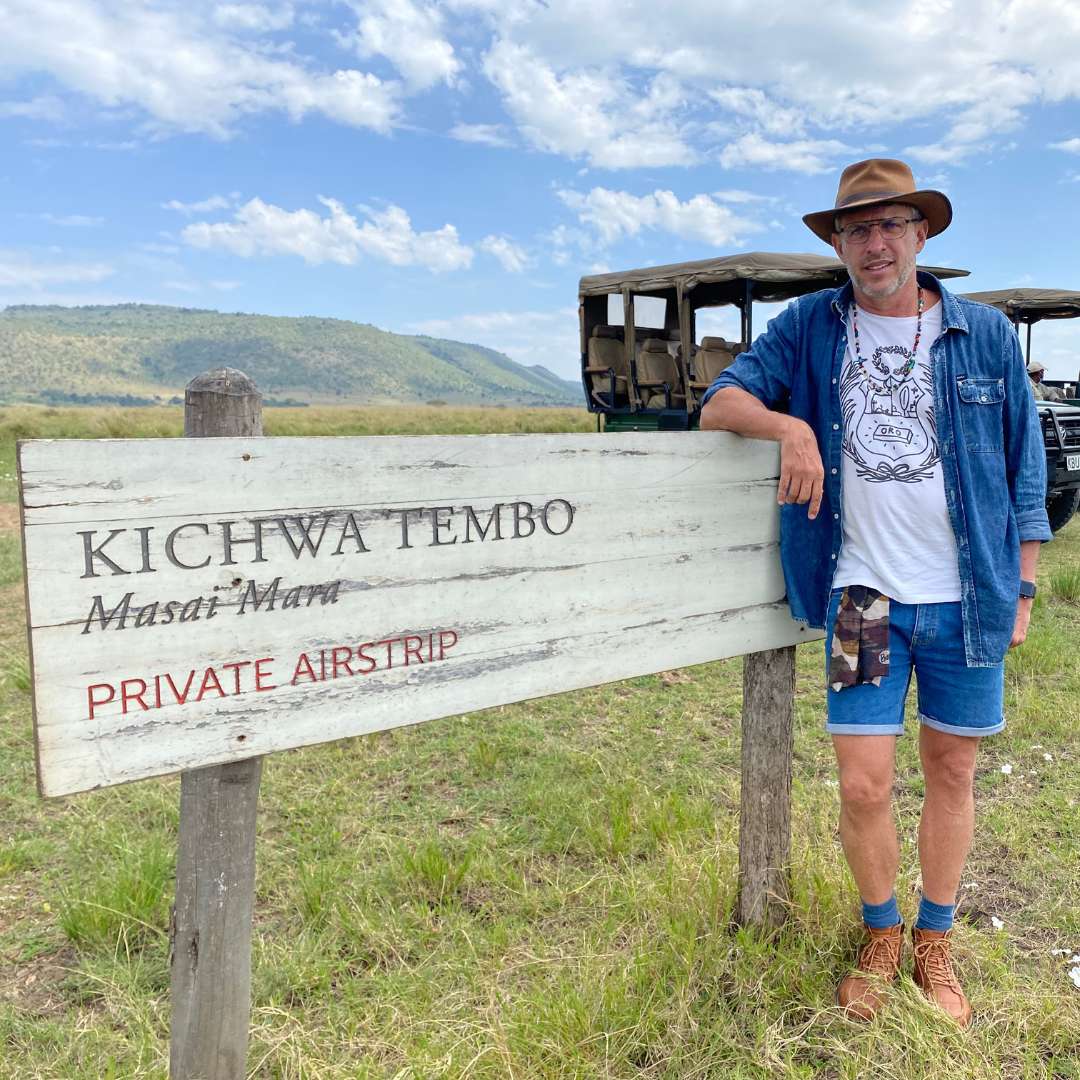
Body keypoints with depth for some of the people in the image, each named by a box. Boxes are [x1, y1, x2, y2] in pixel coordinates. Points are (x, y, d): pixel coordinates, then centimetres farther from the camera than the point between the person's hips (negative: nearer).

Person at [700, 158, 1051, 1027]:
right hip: (862, 597, 0)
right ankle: (881, 936, 29)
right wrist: (788, 424, -24)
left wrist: (1023, 587, 5)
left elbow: (1024, 467, 7)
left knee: (952, 772, 13)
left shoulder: (986, 334, 2)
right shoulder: (810, 328, 2)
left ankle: (936, 942, 35)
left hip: (967, 600, 1)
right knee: (863, 787, 1)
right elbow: (720, 403, -4)